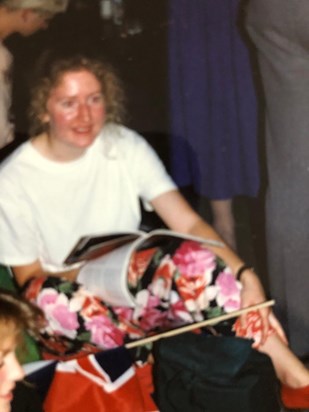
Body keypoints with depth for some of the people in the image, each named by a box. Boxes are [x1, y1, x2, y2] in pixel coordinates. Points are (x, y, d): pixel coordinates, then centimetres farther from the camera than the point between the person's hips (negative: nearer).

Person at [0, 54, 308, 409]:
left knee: (193, 259, -30)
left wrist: (245, 275, -28)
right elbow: (29, 280, -4)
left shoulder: (125, 146, -3)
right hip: (70, 312, -2)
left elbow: (189, 224, -12)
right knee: (49, 297, -38)